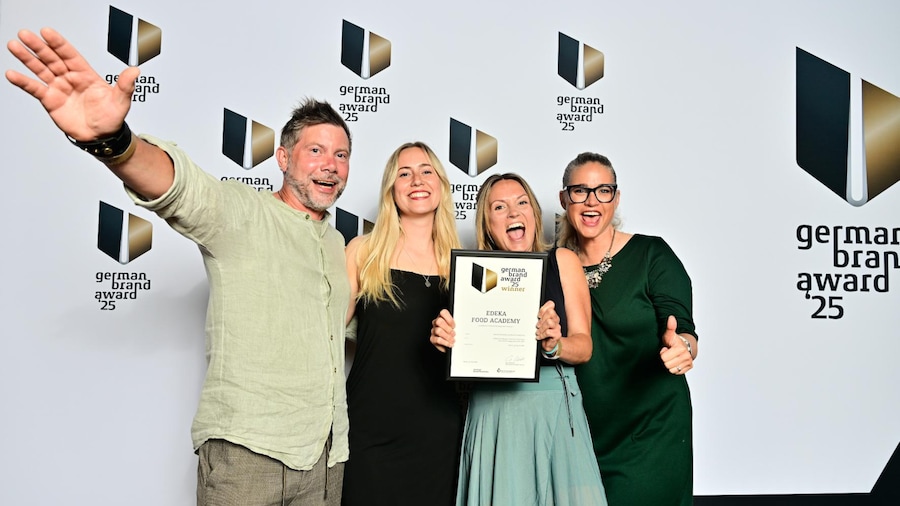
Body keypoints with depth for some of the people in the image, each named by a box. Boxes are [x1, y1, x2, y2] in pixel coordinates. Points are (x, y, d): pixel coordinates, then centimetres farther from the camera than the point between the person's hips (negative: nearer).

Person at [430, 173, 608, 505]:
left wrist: (554, 345, -20)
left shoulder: (562, 261, 3)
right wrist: (446, 339, -12)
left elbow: (584, 347, -1)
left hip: (555, 408, 0)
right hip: (493, 413, 1)